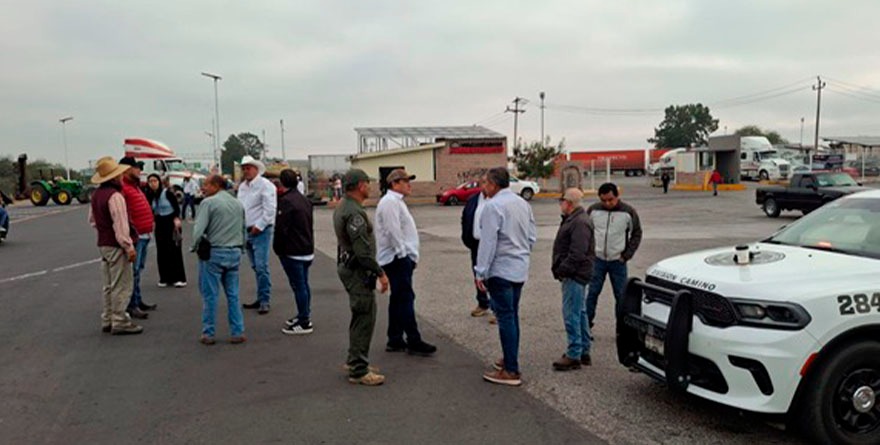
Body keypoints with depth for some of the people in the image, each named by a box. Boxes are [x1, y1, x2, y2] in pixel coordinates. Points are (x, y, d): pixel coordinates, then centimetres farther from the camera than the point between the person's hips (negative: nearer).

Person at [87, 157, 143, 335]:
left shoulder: (96, 194, 11)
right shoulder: (115, 195, -19)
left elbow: (92, 219, 21)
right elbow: (121, 225, -21)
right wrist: (129, 247, -18)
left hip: (103, 243, 10)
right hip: (116, 245, -10)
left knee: (108, 285, 16)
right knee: (121, 285, -3)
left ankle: (108, 320, 23)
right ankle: (119, 322, 1)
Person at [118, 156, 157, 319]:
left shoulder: (135, 186, 19)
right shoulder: (123, 188, -13)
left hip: (144, 235, 10)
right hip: (136, 236, -10)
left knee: (139, 270, 17)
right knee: (134, 271, -6)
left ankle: (138, 301, 27)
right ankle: (131, 305, -1)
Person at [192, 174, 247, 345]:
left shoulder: (209, 202, -8)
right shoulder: (238, 204, 12)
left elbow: (198, 230, -14)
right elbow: (243, 230, 12)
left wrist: (195, 247, 1)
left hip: (213, 253, -5)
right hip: (234, 253, 5)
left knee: (210, 295, 4)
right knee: (233, 294, 10)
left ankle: (208, 334, 11)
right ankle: (237, 333, 11)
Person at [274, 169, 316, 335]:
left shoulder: (286, 201, -16)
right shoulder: (304, 200, 13)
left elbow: (281, 228, -17)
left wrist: (278, 248, -4)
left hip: (293, 252, -9)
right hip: (307, 250, 9)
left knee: (298, 286, -4)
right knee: (303, 284, 16)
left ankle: (304, 323, 1)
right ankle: (304, 316, 26)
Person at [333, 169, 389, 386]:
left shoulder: (342, 207, 12)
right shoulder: (354, 213, -22)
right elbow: (363, 251, -25)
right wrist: (380, 273, -17)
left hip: (348, 266, 11)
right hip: (358, 271, -11)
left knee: (360, 316, 20)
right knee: (365, 318, -4)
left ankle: (354, 360, 30)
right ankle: (358, 370, 3)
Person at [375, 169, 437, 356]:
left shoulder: (396, 201, 19)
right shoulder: (389, 202, -14)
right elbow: (393, 231, -21)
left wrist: (411, 255, 18)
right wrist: (404, 254, -17)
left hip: (401, 257, 11)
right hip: (397, 258, -11)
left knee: (398, 299, 13)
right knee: (405, 299, -7)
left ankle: (395, 340, 19)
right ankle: (413, 342, -3)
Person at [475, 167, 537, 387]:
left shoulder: (493, 206, -15)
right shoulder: (523, 203, 9)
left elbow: (488, 242, -17)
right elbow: (532, 236, 12)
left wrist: (481, 272, -12)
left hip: (501, 270, -8)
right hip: (520, 269, 8)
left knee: (505, 317, -4)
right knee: (512, 315, 17)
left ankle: (511, 371, 0)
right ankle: (510, 359, 28)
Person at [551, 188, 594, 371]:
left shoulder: (580, 223, -19)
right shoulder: (573, 220, 16)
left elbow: (577, 253, -25)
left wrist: (562, 270, -19)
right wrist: (558, 266, 13)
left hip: (574, 275, -11)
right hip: (575, 275, 11)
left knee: (571, 314, -7)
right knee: (580, 313, 16)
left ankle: (574, 356, -1)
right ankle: (584, 352, 26)